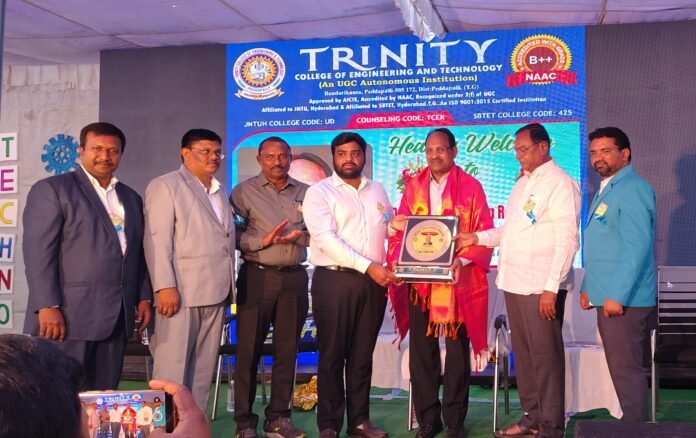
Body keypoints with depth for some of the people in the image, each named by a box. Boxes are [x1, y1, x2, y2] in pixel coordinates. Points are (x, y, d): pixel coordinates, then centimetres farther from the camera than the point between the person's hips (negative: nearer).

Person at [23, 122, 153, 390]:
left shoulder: (131, 197, 18)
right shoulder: (52, 189, -1)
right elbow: (38, 251, -9)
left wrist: (144, 297, 10)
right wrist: (48, 307, -16)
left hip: (117, 316, 6)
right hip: (69, 314, -6)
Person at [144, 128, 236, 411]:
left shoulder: (220, 192, 20)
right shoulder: (165, 186, -1)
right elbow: (157, 240, -10)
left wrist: (229, 285, 10)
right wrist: (165, 287, -18)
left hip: (215, 292, 7)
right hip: (181, 292, -7)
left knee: (203, 370, 10)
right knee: (171, 370, -2)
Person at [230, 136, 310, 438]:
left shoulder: (305, 193, 10)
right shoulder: (244, 192, 1)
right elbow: (232, 234, -6)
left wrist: (299, 236, -12)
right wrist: (262, 240, -18)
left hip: (295, 278, 3)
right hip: (257, 277, -3)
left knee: (287, 349, 8)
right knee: (249, 350, 1)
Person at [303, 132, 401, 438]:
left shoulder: (378, 191, 16)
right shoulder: (319, 192, -1)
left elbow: (389, 233, 17)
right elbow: (326, 239, -13)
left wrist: (391, 269, 0)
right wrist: (369, 266, -19)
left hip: (374, 282, 4)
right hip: (335, 280, -4)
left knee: (362, 354, 10)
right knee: (332, 355, 1)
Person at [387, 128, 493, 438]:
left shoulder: (471, 187, 0)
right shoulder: (413, 187, 9)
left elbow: (484, 233, -4)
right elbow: (400, 230, 8)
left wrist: (463, 260, -20)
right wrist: (398, 262, -9)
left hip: (457, 281, -3)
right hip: (419, 282, 3)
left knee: (457, 351, 6)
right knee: (421, 351, 6)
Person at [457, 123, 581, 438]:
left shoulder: (560, 183, -9)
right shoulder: (523, 182, 17)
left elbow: (567, 240, -15)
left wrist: (551, 288, -19)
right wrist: (478, 238, 7)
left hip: (541, 287, -8)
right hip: (514, 282, 8)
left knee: (545, 356, 0)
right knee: (522, 353, 14)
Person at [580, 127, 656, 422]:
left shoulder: (632, 189, -13)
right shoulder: (606, 190, 17)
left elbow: (637, 245, -21)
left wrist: (617, 295, -24)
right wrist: (588, 288, 18)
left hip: (625, 300, -9)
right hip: (609, 296, 9)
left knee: (627, 370, -4)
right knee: (622, 369, 14)